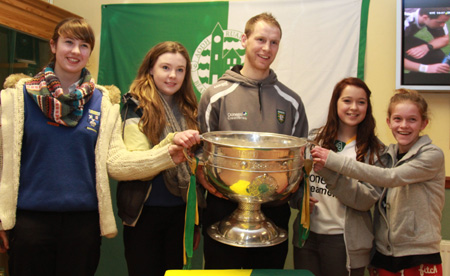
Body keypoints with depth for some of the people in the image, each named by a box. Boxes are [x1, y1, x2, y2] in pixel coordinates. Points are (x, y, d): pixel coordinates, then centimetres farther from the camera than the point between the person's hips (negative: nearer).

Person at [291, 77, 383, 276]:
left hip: (345, 241, -2)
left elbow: (368, 200, -12)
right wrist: (299, 199, -10)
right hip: (307, 234, 2)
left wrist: (331, 171, -23)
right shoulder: (314, 139, 5)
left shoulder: (374, 150, -2)